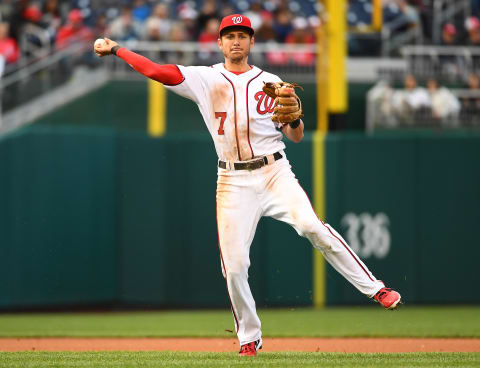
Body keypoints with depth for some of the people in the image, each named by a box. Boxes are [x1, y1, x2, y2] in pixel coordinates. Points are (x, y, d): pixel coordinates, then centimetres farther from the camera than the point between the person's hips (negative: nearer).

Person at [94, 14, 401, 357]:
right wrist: (116, 49, -3)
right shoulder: (204, 79, 8)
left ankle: (375, 289, -21)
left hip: (274, 172, -1)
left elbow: (296, 137, 9)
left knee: (312, 226, -24)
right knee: (234, 266, -5)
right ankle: (249, 337, 13)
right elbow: (157, 71, 0)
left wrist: (295, 117, -12)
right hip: (233, 183, 1)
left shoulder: (271, 83, 9)